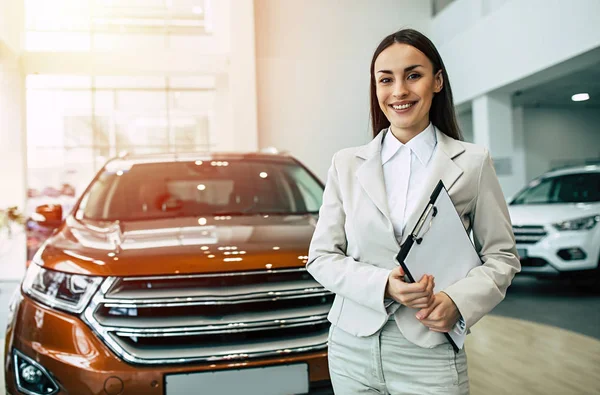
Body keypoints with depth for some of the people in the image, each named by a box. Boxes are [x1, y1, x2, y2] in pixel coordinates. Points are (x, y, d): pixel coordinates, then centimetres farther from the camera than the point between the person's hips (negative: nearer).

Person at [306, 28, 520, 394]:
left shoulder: (473, 162, -2)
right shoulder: (347, 164, 2)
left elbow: (502, 256, 2)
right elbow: (321, 256, 1)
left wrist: (458, 300, -16)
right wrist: (384, 286, -15)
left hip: (429, 354, -1)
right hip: (352, 348, 2)